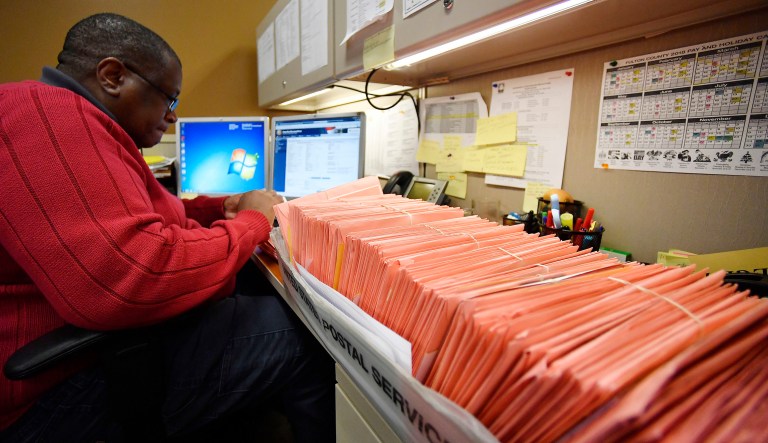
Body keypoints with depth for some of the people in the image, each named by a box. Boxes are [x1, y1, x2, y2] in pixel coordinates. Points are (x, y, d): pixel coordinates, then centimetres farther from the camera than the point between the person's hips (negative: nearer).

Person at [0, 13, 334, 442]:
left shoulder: (66, 120, 17)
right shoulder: (45, 112, -20)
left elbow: (137, 217, 22)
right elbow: (131, 281, -32)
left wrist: (224, 206, 7)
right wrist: (250, 222, -18)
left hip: (105, 328, 11)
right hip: (72, 378, -11)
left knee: (263, 284, 10)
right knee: (305, 337, -14)